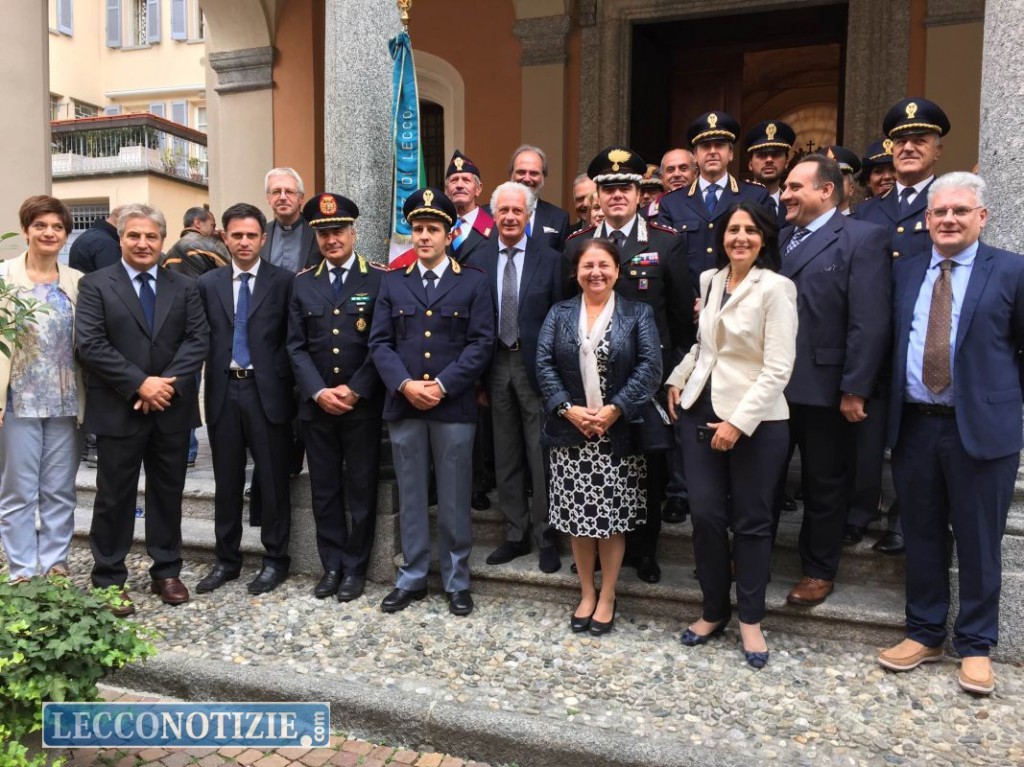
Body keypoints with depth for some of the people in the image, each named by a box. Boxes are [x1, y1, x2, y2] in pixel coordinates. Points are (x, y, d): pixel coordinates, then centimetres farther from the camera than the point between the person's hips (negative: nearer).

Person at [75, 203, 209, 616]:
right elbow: (90, 344, -9)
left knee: (168, 493, 12)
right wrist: (140, 384, -16)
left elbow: (197, 339, 0)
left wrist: (169, 383, -14)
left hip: (172, 408, 3)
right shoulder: (95, 285, 1)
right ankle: (109, 580, 20)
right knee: (114, 497, 6)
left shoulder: (185, 287, 9)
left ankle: (166, 572, 25)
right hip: (118, 410, -2)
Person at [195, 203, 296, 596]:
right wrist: (208, 383, -1)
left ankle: (275, 559, 19)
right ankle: (226, 559, 26)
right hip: (224, 391, 3)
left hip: (268, 391, -3)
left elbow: (293, 339, 0)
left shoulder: (283, 281, 1)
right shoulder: (208, 283, 9)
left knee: (273, 480, 5)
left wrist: (284, 380, -8)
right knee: (226, 481, 12)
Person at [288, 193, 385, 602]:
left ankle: (355, 567, 19)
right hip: (316, 404, 3)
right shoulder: (303, 283, 9)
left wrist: (354, 390, -13)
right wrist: (318, 391, -9)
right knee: (324, 490, 11)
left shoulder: (378, 280, -1)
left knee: (361, 489, 5)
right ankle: (331, 565, 24)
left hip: (362, 404, -3)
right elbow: (296, 346, 4)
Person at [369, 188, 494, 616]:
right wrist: (405, 384, -12)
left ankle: (457, 582, 20)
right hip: (403, 405, 3)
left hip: (454, 406, -2)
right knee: (410, 497, 11)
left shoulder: (474, 282, 4)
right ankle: (412, 578, 24)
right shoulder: (392, 282, 11)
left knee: (454, 498, 6)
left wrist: (442, 385, -14)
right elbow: (379, 342, 4)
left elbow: (482, 343, -4)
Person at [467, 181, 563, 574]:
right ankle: (515, 535, 24)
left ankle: (545, 538, 16)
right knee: (506, 456, 11)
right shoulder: (478, 262, 7)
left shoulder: (551, 260, -1)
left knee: (540, 455, 2)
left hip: (536, 365, -3)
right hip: (496, 366, 3)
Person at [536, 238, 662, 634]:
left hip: (619, 435, -2)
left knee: (612, 518, 5)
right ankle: (586, 593, 25)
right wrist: (567, 409, -15)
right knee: (578, 517, 8)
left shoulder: (638, 313, 3)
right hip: (570, 434, 2)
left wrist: (615, 409, -18)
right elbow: (544, 364, -2)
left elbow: (650, 367, -8)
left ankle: (607, 596, 22)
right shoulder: (559, 313, 8)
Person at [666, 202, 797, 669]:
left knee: (751, 522, 6)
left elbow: (778, 369, -15)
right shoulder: (709, 280, 8)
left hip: (756, 420, -5)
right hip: (701, 411, 5)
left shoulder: (775, 288, -10)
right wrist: (678, 380, 10)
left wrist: (739, 422, -18)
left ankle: (750, 621, 22)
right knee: (705, 515, 5)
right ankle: (714, 609, 24)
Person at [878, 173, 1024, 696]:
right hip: (914, 426, 3)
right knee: (921, 537, 13)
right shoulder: (903, 272, 10)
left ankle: (975, 645, 25)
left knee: (979, 544, 7)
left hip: (982, 428, -3)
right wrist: (888, 404, 4)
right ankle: (924, 633, 30)